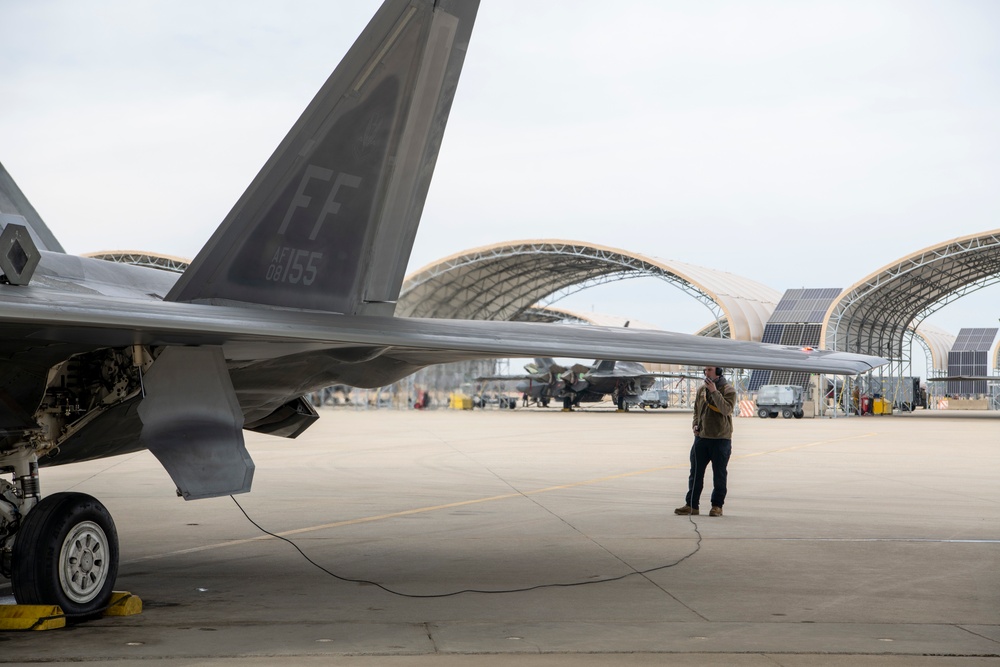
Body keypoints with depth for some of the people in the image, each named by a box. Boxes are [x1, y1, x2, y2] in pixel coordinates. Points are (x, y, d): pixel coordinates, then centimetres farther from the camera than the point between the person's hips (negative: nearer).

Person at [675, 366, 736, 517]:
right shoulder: (701, 389, 11)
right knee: (696, 472, 4)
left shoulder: (728, 390, -5)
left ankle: (717, 505, 11)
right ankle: (691, 504, 8)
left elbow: (726, 409, -22)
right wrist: (695, 424, 5)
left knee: (719, 474, 3)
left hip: (721, 438, -5)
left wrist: (714, 391, -23)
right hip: (702, 437, 5)